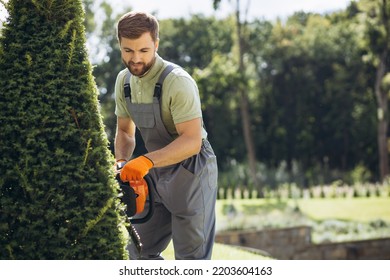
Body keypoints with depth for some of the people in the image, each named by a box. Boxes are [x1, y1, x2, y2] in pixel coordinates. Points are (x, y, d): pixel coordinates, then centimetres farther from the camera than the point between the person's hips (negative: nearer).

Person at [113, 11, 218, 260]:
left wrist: (147, 160, -39)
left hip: (191, 173, -8)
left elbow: (192, 141, -29)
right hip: (158, 175, 8)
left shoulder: (177, 81, -23)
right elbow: (125, 131, 11)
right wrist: (121, 162, -9)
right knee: (139, 251, 12)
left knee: (190, 258, -5)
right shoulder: (124, 80, 2)